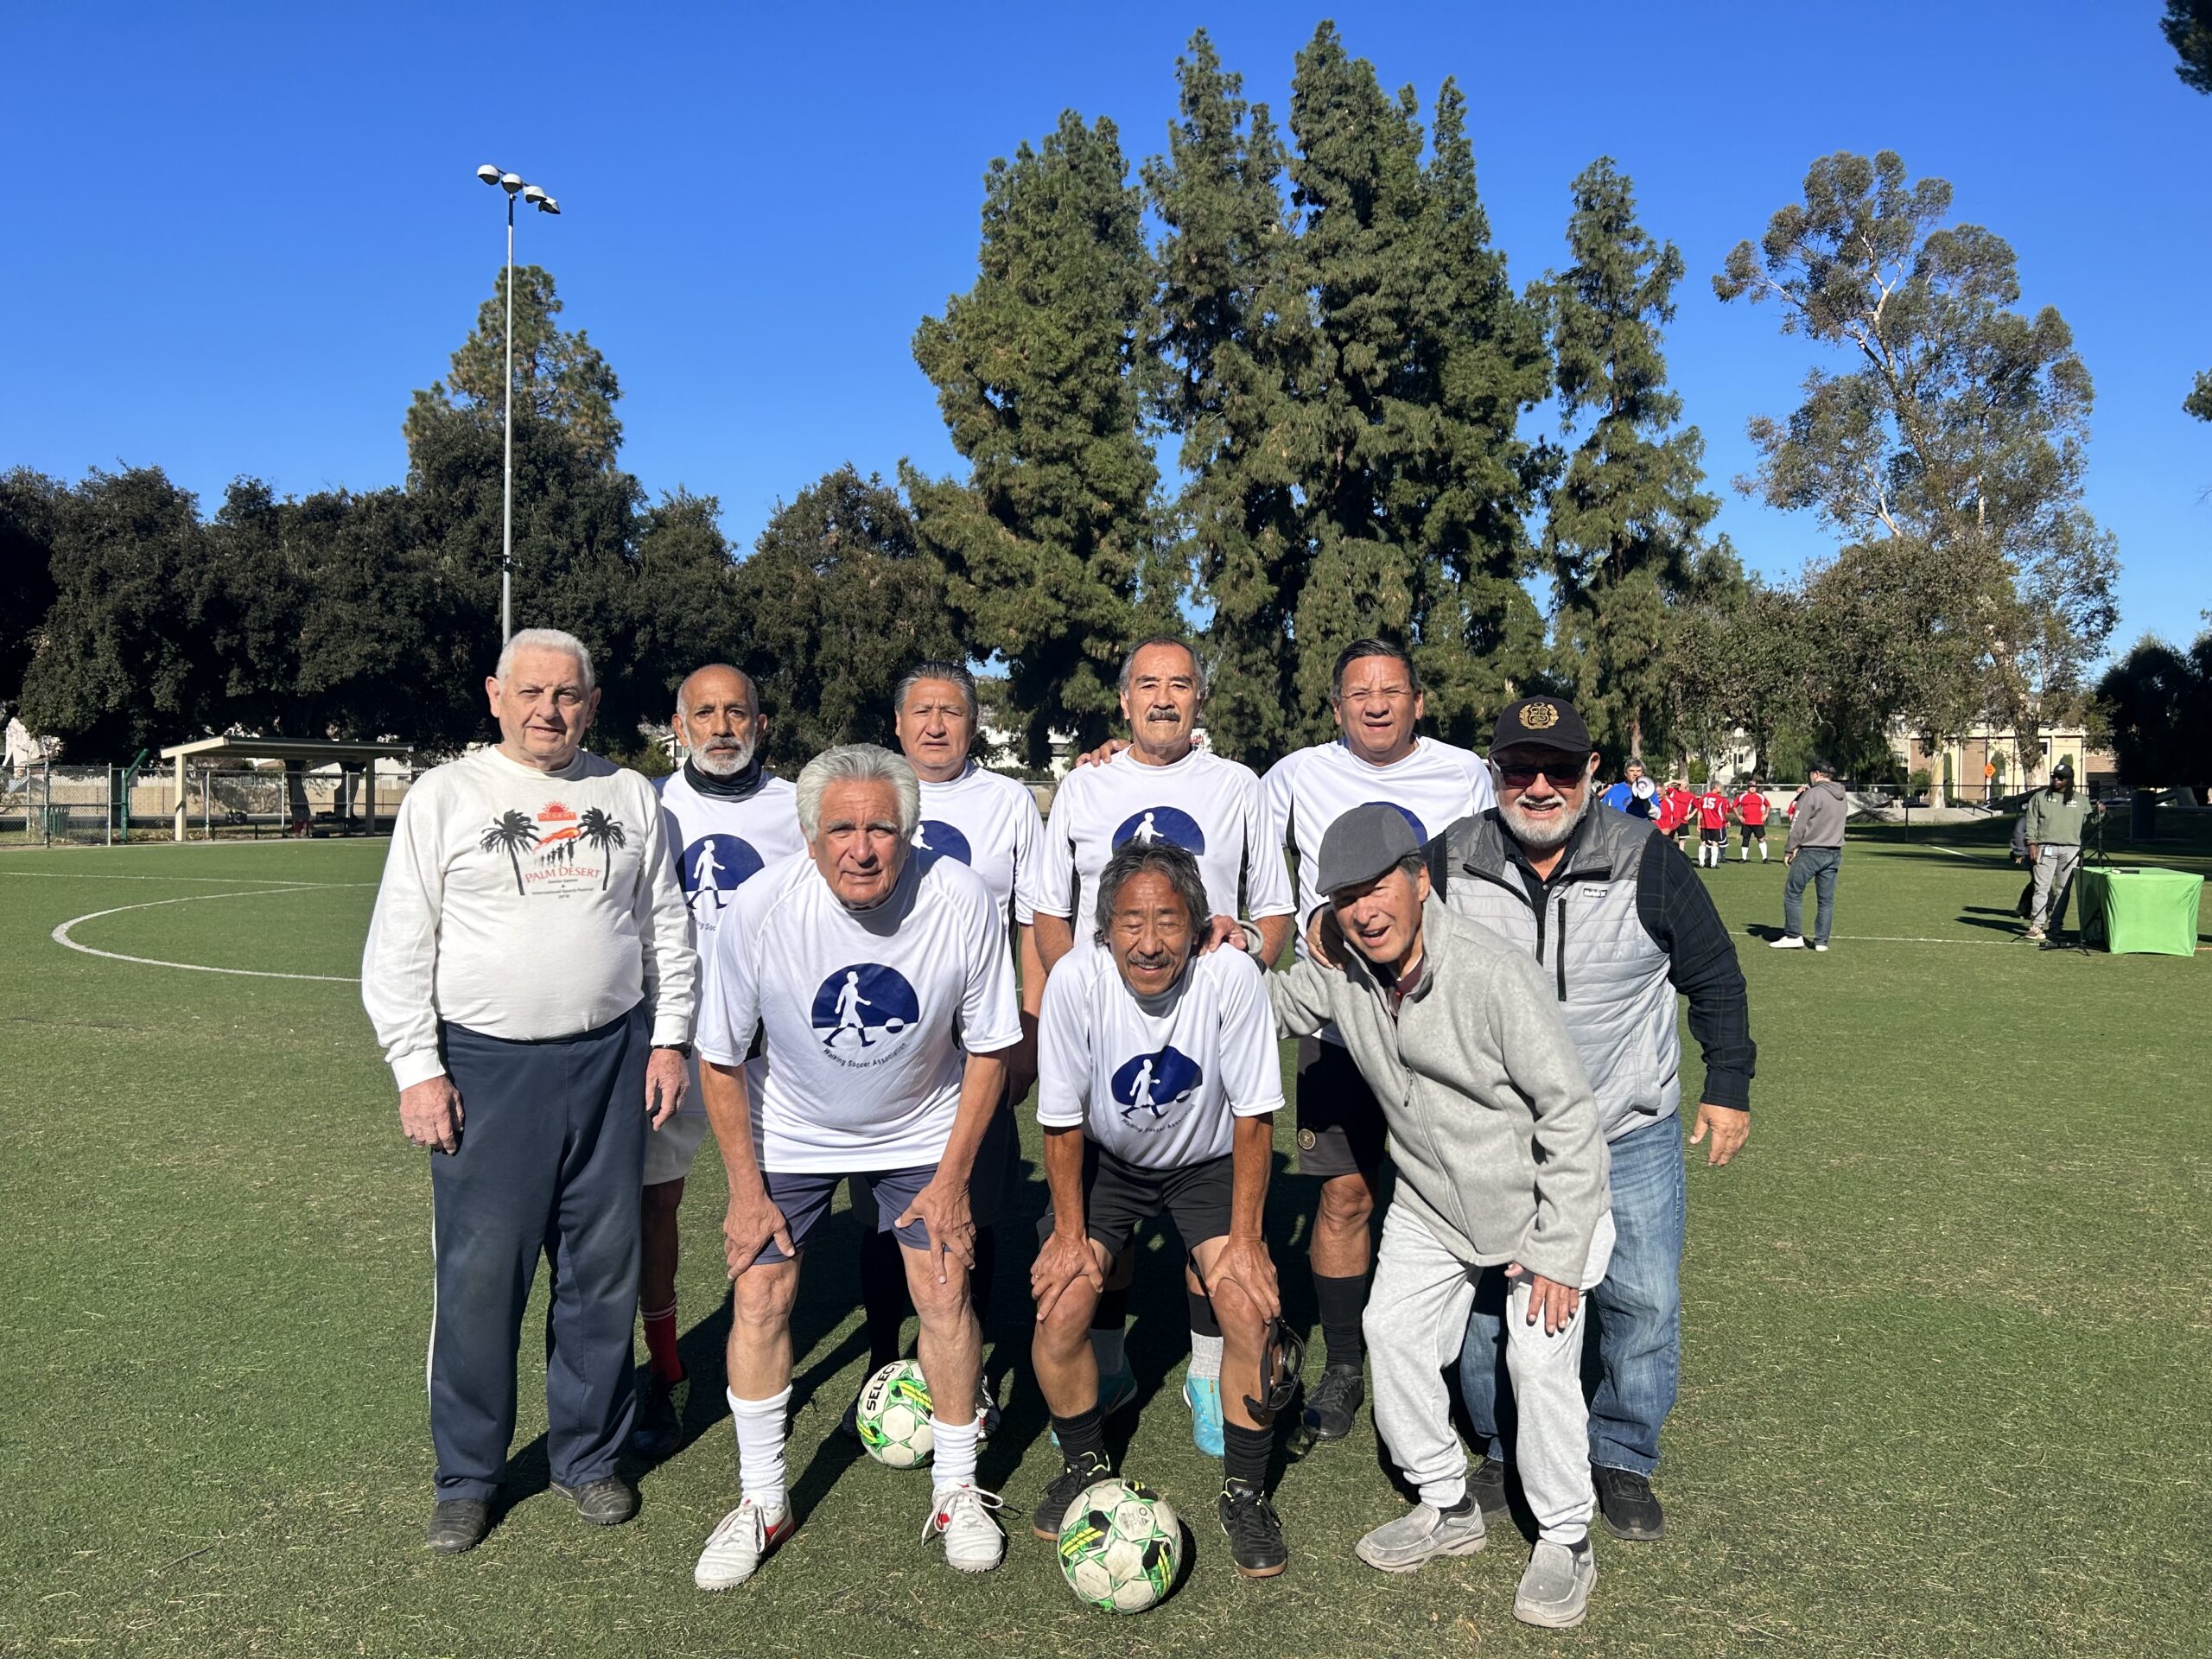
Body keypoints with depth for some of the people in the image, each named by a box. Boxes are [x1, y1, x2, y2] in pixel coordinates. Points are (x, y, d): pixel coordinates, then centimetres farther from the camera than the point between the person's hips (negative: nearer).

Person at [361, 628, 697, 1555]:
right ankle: (467, 1478, 21)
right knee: (479, 1276, 2)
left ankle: (588, 1455, 27)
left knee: (604, 1270, 9)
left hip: (613, 1061, 2)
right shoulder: (445, 795, 2)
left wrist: (668, 1039, 7)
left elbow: (667, 926, 14)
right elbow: (399, 947, 1)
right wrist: (418, 1069, -6)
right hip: (486, 1066, -2)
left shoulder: (629, 796, 10)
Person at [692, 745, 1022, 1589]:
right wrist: (746, 1192, -9)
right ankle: (761, 1503, 20)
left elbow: (989, 1046, -10)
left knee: (943, 1293, -4)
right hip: (790, 1133, 1)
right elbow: (721, 1058, -11)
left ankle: (956, 1493, 18)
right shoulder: (762, 908, -26)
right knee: (758, 1298, -1)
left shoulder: (961, 901, -26)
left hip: (921, 1130, 0)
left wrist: (951, 1177, -9)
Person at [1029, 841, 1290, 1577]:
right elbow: (1063, 1121, -13)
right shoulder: (1075, 979, -28)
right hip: (1106, 1161, 1)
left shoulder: (1230, 974, -29)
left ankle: (1244, 1491, 7)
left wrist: (1244, 1238, -17)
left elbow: (1253, 1115, -17)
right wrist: (1069, 1233, -11)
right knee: (1059, 1309, -13)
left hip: (1207, 1162, 0)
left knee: (1250, 1308, -18)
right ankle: (1085, 1464, 17)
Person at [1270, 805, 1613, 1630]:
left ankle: (1565, 1542, 13)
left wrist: (1558, 1250, -21)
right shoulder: (1338, 969, -13)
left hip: (1537, 1200, -6)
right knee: (1393, 1331, 5)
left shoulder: (1494, 973, -30)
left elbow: (1570, 1113, -24)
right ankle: (1447, 1508, 26)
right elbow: (1267, 1012, 9)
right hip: (1430, 1206, 6)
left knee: (1541, 1360, -11)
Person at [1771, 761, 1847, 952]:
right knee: (1827, 899, 8)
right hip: (1834, 853, 7)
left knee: (1792, 893, 3)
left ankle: (1794, 936, 0)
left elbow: (1798, 825, -12)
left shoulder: (1812, 794, -10)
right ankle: (1821, 941, 9)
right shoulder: (1843, 797, 12)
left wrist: (1789, 850, -5)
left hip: (1810, 852, -7)